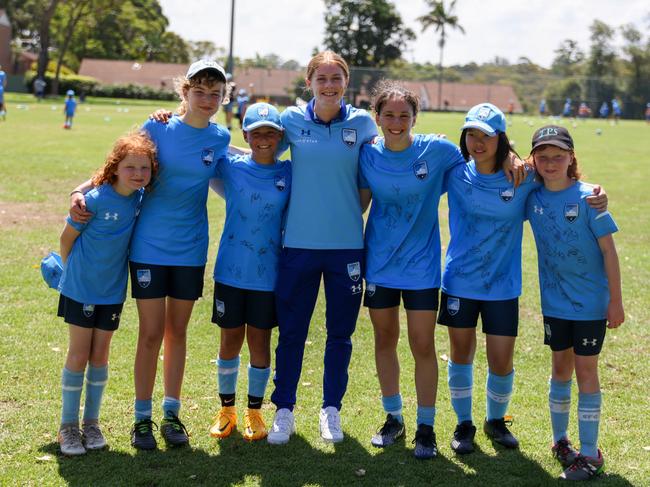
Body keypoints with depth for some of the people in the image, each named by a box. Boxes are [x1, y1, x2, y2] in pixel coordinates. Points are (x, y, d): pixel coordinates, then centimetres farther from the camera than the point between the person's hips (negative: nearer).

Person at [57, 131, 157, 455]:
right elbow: (67, 238, -8)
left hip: (113, 291, 4)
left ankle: (91, 422, 23)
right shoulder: (95, 200, -20)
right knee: (78, 356, 2)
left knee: (99, 356, 10)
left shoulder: (141, 197, -7)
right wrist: (73, 271, 6)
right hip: (81, 289, -4)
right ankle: (68, 425, 14)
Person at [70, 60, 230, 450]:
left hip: (191, 250, 2)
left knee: (177, 331, 11)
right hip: (149, 246, -2)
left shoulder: (220, 138, 0)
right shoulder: (157, 128, -7)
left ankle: (171, 413, 22)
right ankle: (142, 417, 13)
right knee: (151, 333, 1)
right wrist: (81, 192, -16)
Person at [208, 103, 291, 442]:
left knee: (260, 341, 7)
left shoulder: (289, 173, 0)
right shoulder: (231, 168, -1)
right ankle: (226, 410, 25)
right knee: (230, 340, 9)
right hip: (231, 270, 0)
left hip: (268, 274, 0)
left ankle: (254, 412, 22)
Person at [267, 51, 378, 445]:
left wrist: (353, 208, 2)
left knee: (340, 332, 10)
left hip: (347, 243, 0)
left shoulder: (361, 123, 0)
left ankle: (332, 409, 25)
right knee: (291, 331, 6)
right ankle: (284, 411, 20)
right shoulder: (292, 120, 0)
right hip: (299, 242, 0)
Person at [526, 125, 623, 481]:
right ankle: (560, 441, 32)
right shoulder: (533, 198, -2)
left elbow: (608, 251, -11)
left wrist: (616, 301, -12)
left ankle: (590, 454, 9)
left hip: (590, 301, -4)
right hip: (555, 301, 4)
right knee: (560, 369, 15)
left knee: (585, 371, 0)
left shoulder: (587, 197, -14)